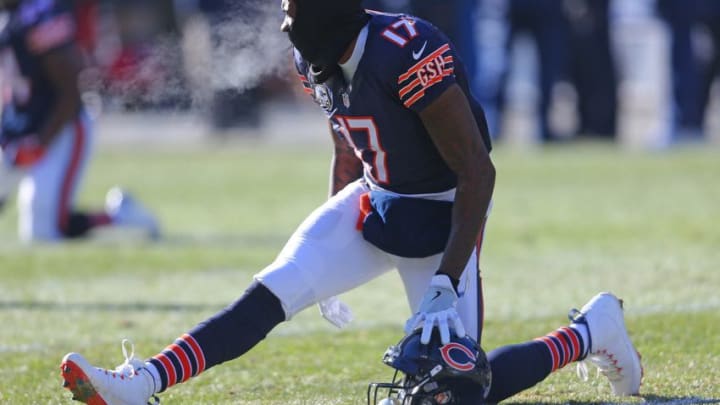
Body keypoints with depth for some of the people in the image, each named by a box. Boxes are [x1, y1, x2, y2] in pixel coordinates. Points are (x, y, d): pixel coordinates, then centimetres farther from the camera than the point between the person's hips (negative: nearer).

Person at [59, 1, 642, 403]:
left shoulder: (408, 57, -29)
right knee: (267, 297, -10)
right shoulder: (317, 64, -3)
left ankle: (591, 333, 14)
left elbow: (478, 173, -26)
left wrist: (446, 284, -29)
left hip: (441, 218, -7)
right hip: (373, 202, 7)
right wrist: (331, 258, 23)